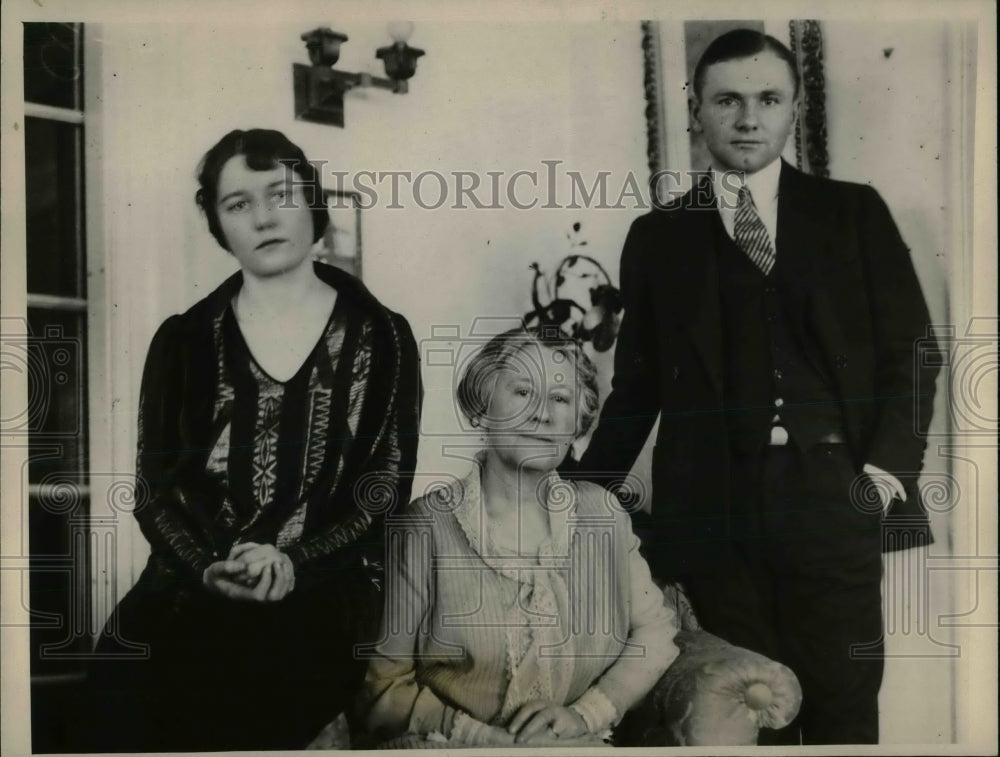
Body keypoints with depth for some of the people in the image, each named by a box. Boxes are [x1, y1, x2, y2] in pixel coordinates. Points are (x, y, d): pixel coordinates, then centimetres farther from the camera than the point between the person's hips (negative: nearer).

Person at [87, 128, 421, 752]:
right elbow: (154, 489, 7)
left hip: (325, 598, -2)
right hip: (189, 593, 2)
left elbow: (389, 489, 1)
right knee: (123, 676, -26)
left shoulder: (381, 338, 7)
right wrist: (211, 568, -14)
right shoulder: (184, 341, 12)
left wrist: (293, 566, -15)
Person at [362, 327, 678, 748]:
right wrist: (480, 735, -15)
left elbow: (655, 632, 8)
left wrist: (583, 715, -5)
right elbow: (385, 681, -3)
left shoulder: (600, 512, 4)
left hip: (575, 744, 2)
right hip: (450, 745, -2)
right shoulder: (425, 526, -6)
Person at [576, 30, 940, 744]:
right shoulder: (658, 235, 10)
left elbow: (910, 351, 8)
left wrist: (888, 467, -4)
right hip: (712, 506, 0)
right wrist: (586, 496, 8)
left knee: (846, 711, 3)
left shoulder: (854, 212, 9)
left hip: (832, 497, 0)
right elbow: (638, 383, 12)